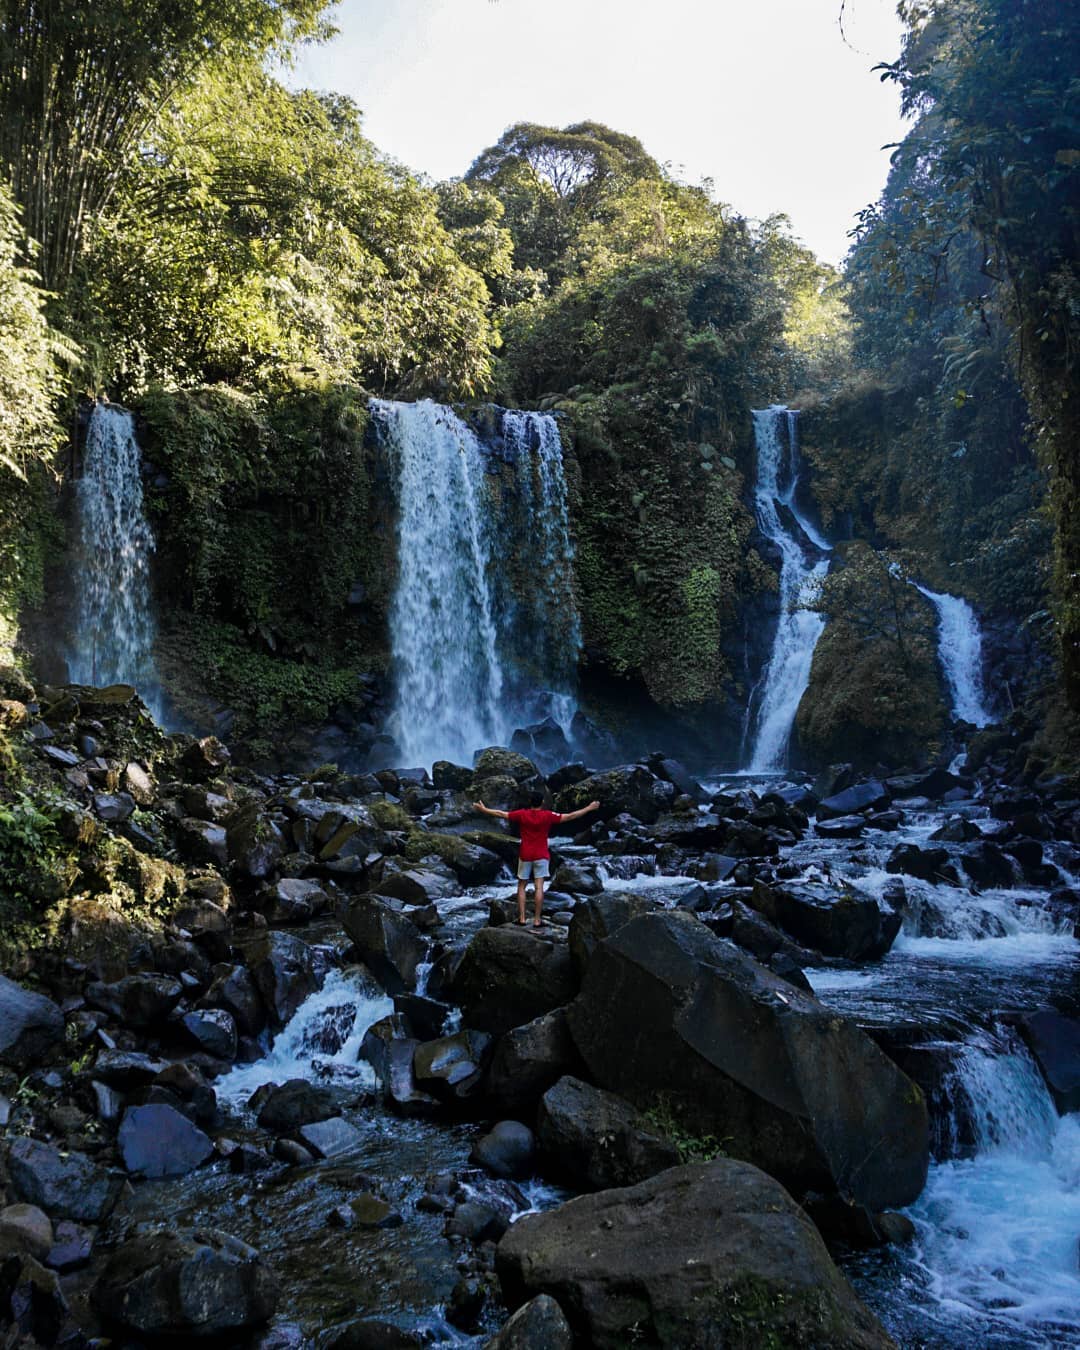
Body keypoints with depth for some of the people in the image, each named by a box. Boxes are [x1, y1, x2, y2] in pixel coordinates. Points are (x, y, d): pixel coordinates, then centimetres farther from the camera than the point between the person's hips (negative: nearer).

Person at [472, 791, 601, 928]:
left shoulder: (522, 815, -5)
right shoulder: (548, 816, -8)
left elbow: (501, 814, 1)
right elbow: (570, 816, -7)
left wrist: (484, 809, 13)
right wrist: (589, 808, 1)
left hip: (525, 855, 1)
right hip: (541, 856, -1)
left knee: (521, 886, 11)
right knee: (539, 887, -1)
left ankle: (522, 918, 6)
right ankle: (537, 920, -1)